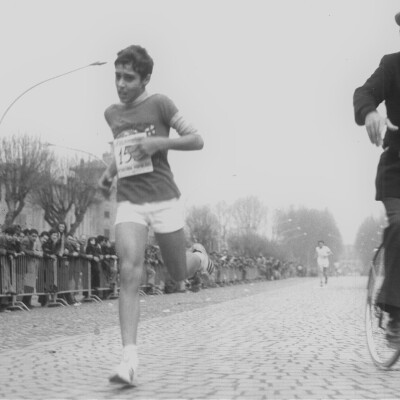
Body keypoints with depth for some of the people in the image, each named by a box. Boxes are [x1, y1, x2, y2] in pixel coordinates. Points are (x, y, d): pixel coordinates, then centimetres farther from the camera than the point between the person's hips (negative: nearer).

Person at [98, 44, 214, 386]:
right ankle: (130, 358, -23)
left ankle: (199, 257, 47)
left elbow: (197, 140, -3)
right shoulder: (112, 114, 14)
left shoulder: (160, 104, -2)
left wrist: (157, 143, -16)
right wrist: (110, 172, 14)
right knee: (129, 272, -18)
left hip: (165, 200, -2)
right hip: (129, 204, 3)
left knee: (179, 273, 8)